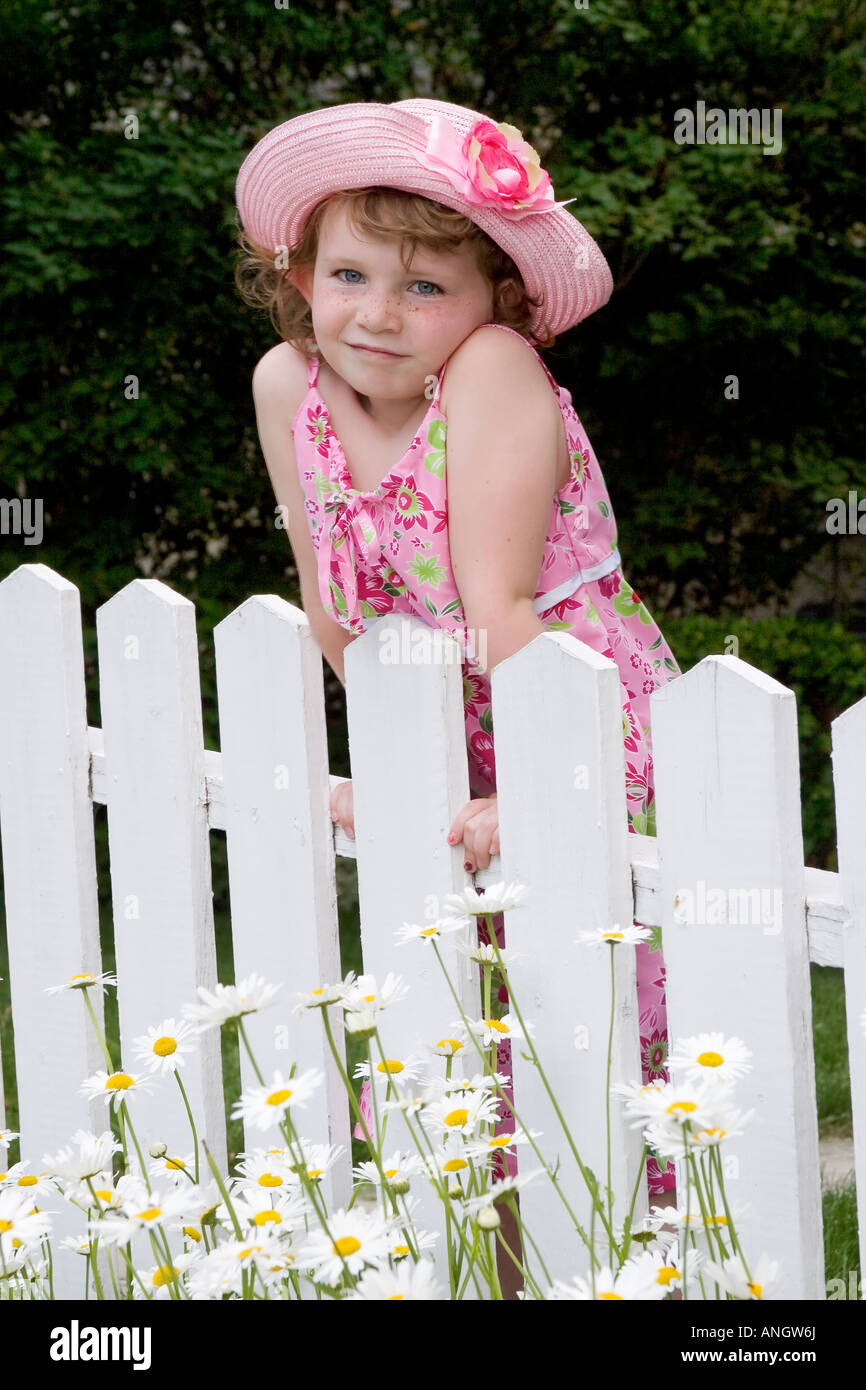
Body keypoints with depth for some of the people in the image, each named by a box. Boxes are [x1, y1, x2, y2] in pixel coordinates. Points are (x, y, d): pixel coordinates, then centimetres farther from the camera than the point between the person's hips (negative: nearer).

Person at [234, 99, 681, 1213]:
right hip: (453, 783, 6)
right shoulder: (288, 384, -4)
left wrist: (528, 797, -28)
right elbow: (331, 595, 6)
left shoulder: (495, 374, -21)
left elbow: (499, 607, -25)